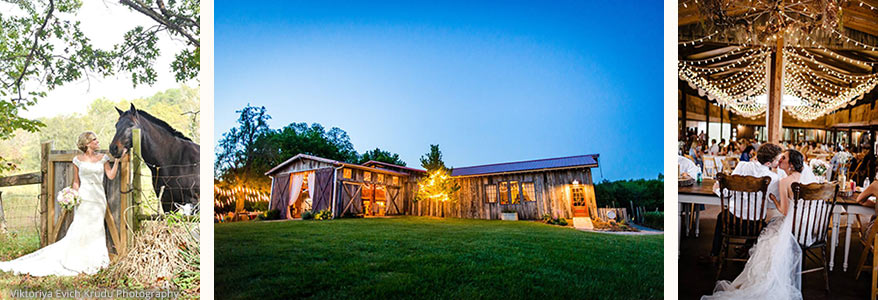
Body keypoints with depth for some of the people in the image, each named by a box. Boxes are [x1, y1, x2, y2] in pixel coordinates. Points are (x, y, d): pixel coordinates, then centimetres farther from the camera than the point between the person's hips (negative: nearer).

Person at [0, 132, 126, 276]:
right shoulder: (78, 160, 3)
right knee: (80, 228, -4)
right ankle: (75, 262, 6)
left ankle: (94, 261, 16)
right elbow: (76, 182, 6)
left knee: (96, 229, 7)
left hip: (99, 198, 2)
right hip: (84, 197, -2)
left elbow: (111, 176, -1)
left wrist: (117, 159, -6)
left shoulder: (103, 158, 7)